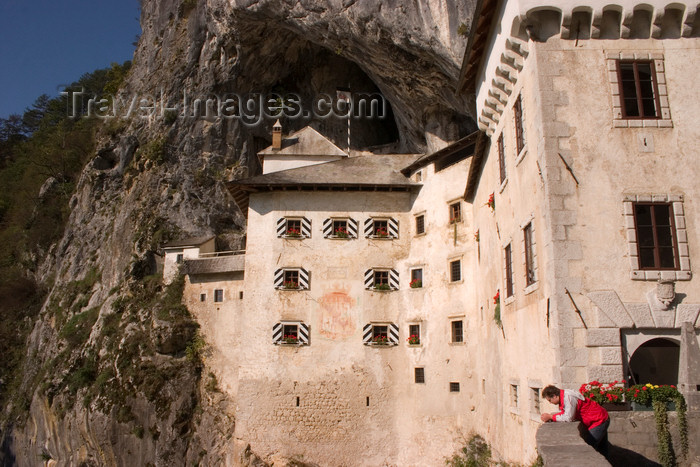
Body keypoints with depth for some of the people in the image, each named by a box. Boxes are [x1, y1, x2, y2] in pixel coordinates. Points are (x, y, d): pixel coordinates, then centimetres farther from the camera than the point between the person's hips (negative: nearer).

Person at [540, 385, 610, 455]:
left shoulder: (568, 398, -28)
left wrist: (550, 417, -21)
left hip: (599, 421, -10)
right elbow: (564, 413, 7)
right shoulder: (564, 396, 2)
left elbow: (569, 418, -28)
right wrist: (550, 416, -9)